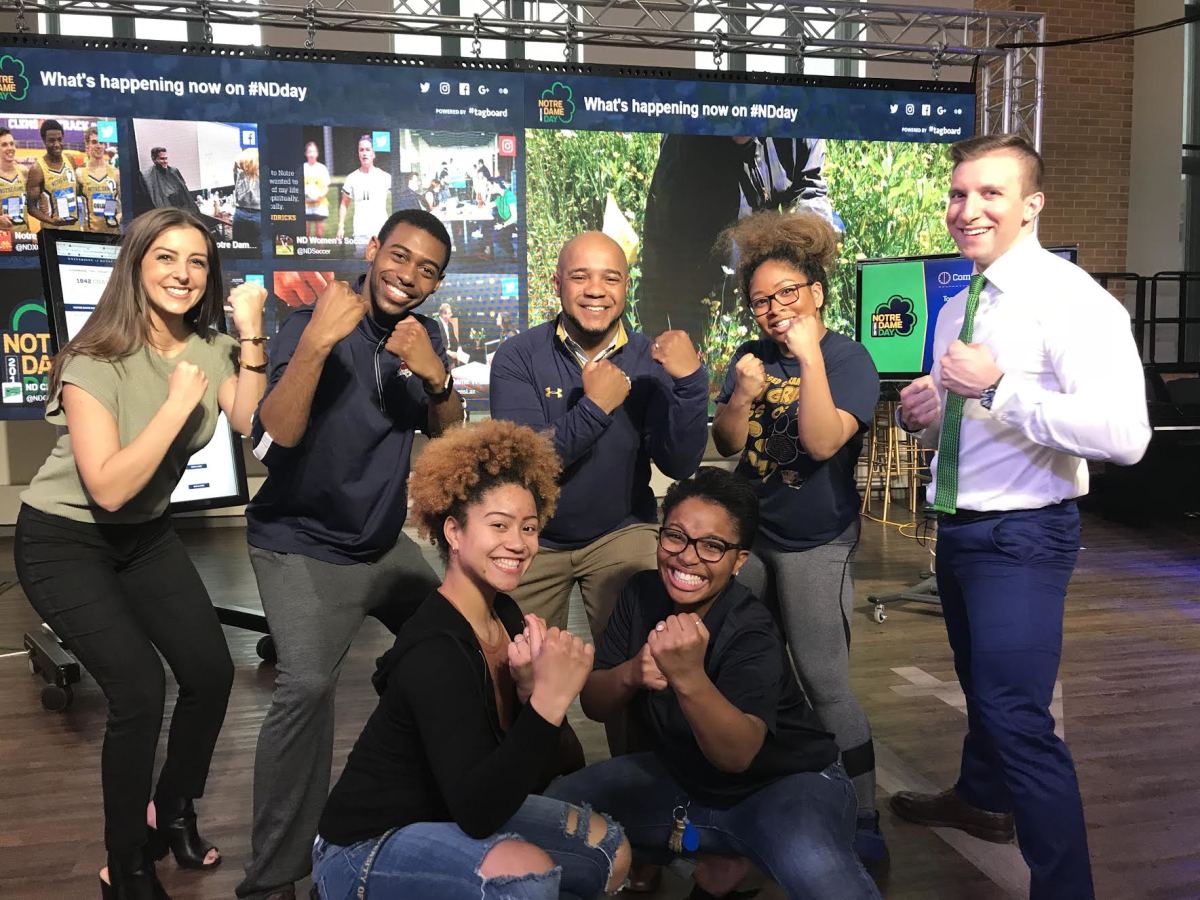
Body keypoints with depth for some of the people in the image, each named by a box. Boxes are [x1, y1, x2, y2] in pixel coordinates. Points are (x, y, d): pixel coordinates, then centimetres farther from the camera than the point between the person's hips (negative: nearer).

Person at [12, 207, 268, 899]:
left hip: (146, 535, 6)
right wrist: (178, 403, -30)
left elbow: (252, 425, -21)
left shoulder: (211, 346, -4)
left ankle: (174, 811, 28)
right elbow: (108, 487, -29)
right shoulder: (98, 360, -22)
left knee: (213, 672, 0)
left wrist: (252, 335, -26)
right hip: (65, 543, -6)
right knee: (140, 687, -17)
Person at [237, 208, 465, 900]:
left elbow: (448, 437, 1)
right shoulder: (315, 324, -16)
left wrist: (436, 376, -19)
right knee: (308, 686, -26)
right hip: (303, 548, -7)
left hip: (385, 543, 7)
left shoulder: (424, 333, 3)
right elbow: (274, 439, -27)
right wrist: (315, 342, -40)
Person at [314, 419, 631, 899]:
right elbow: (477, 813, -34)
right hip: (369, 847, -8)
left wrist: (531, 691, -22)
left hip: (452, 813, 9)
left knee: (610, 850, 12)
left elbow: (532, 773, -3)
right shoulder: (434, 652, -29)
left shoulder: (505, 614, -5)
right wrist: (549, 699, -39)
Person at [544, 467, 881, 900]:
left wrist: (689, 678, -54)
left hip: (787, 782, -7)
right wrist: (630, 673, -30)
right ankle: (720, 861, 5)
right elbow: (593, 705, -8)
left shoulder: (752, 634, -24)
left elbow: (737, 756, -37)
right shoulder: (641, 593, -9)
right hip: (683, 779, 8)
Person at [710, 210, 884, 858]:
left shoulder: (848, 359, -11)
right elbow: (727, 445, 0)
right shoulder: (752, 356, 5)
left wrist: (810, 355, -31)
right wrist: (742, 397, -19)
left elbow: (822, 442, -26)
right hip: (750, 533, 6)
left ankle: (864, 821, 9)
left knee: (824, 683, -5)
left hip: (815, 546, -6)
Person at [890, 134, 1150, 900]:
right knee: (981, 683, 28)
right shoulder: (956, 309, 7)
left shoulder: (1071, 298, -19)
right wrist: (928, 412, -3)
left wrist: (999, 387, -31)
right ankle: (982, 799, 53)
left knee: (1018, 715, -11)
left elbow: (1124, 435, -31)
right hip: (957, 527, 9)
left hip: (1022, 537, -9)